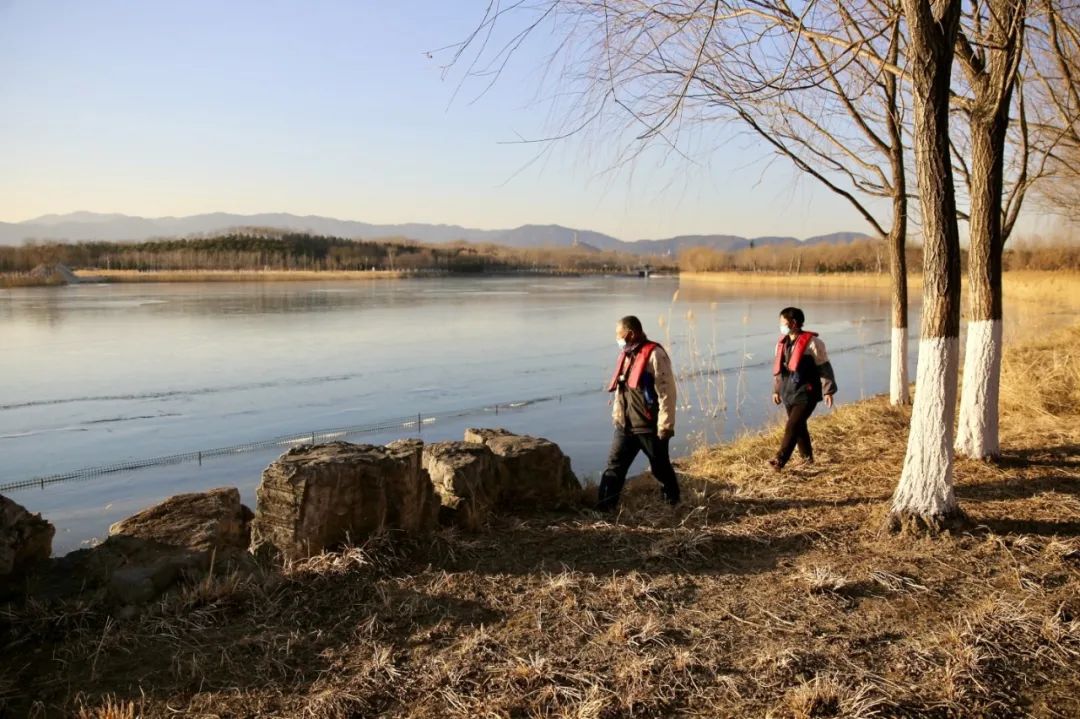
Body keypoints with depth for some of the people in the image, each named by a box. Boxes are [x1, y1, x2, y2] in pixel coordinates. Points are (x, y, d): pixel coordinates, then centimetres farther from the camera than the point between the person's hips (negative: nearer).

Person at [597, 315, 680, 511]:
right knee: (614, 465, 2)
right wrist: (616, 416, 18)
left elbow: (666, 393, -17)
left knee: (660, 467, 8)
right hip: (625, 426, 7)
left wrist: (665, 427, -18)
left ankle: (672, 502, 26)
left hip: (650, 427, -7)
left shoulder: (655, 355, -15)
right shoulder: (626, 354, 11)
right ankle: (605, 506, 5)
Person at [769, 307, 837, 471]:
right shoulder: (782, 342, 7)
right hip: (788, 392, 7)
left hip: (806, 393, -7)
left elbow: (824, 368, -10)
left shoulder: (812, 342, -14)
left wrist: (828, 391, -10)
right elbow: (778, 367, 17)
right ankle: (807, 457, 31)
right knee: (799, 426, 16)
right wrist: (776, 389, 19)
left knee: (792, 427, -13)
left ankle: (780, 460, -14)